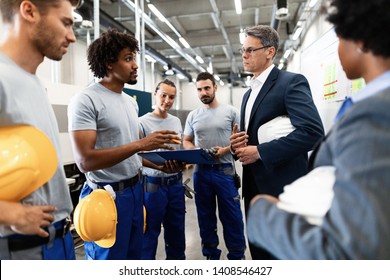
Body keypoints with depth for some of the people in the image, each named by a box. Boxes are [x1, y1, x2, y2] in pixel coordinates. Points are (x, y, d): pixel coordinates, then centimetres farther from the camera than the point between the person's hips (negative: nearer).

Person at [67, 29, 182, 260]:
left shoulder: (131, 102, 9)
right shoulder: (86, 100, -16)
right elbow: (85, 161, -25)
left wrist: (160, 166, -1)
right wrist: (141, 144, -26)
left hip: (135, 189, 8)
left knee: (134, 255, 21)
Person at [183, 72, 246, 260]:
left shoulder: (231, 111, -1)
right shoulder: (193, 115, 8)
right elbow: (186, 141, 12)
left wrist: (225, 150, -18)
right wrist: (196, 151, -10)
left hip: (225, 170, -3)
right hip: (201, 171, 4)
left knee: (232, 216, 5)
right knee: (205, 216, 14)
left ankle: (237, 256, 24)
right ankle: (211, 254, 32)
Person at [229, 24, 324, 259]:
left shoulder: (291, 82, -9)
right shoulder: (249, 93, 17)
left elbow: (313, 131, -23)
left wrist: (259, 151, -20)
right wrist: (237, 145, -1)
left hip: (284, 188, -8)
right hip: (254, 186, 8)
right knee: (259, 252, 18)